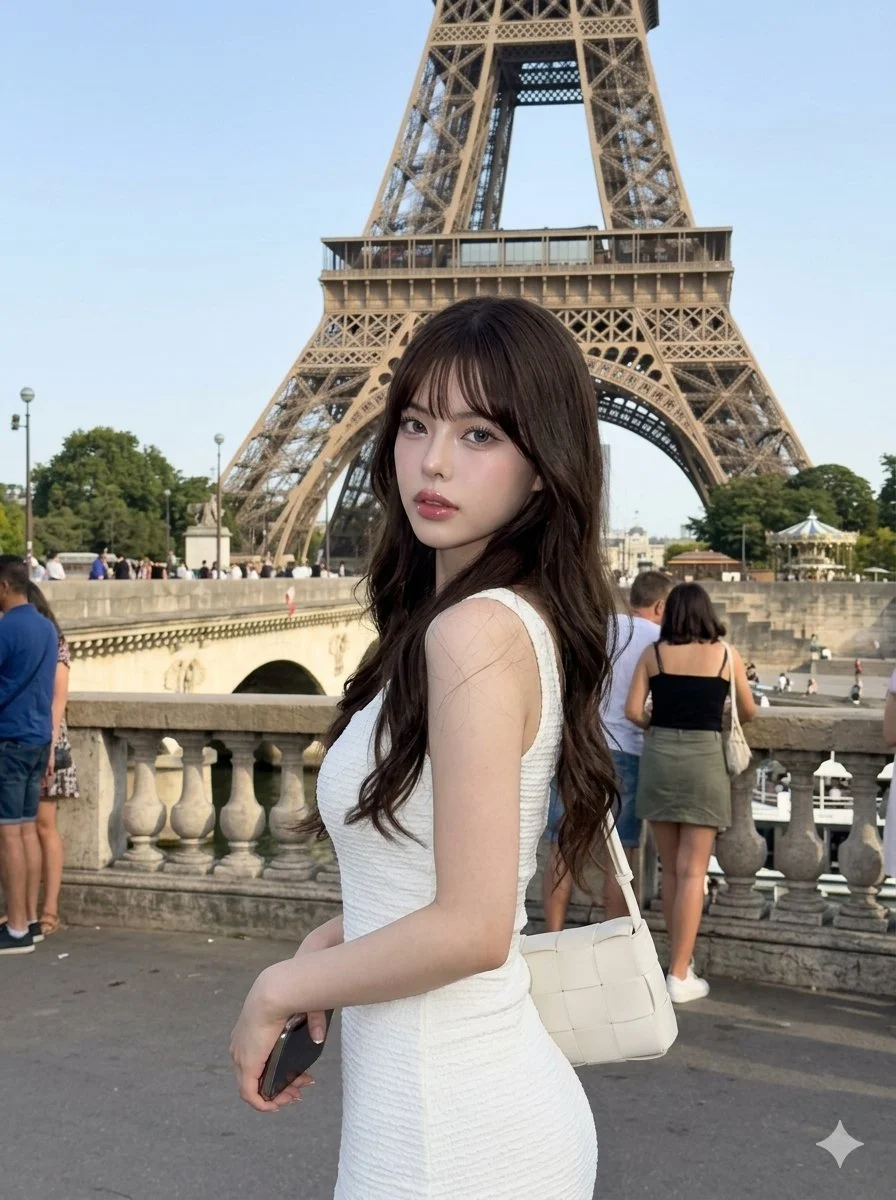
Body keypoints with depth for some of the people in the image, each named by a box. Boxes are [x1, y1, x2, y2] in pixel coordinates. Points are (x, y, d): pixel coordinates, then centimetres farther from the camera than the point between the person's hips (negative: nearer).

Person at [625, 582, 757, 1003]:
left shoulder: (653, 653, 3)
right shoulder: (726, 654, 3)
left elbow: (633, 711, -2)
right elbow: (749, 712, 12)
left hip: (659, 756, 2)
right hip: (704, 757, -2)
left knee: (671, 869, 14)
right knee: (692, 872, 1)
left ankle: (678, 962, 23)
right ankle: (679, 976, 1)